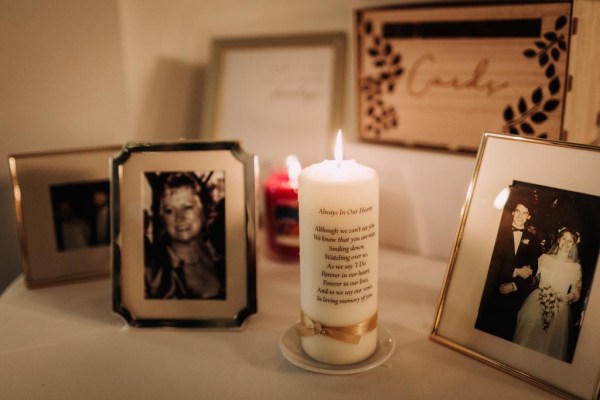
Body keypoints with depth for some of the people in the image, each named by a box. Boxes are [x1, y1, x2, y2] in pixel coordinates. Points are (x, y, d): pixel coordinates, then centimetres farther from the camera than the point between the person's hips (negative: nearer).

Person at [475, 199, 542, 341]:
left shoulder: (532, 238, 9)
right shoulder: (501, 231, 2)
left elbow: (533, 268, 4)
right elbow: (493, 261, -5)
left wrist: (514, 285, -8)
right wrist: (515, 271, -9)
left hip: (515, 294, 2)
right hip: (493, 289, -2)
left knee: (505, 331, 5)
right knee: (484, 325, 0)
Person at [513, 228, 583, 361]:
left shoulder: (576, 267, 1)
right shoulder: (545, 258, 5)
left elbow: (576, 293, 2)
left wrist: (567, 297, -15)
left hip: (558, 311, -1)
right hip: (535, 304, 1)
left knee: (549, 344, 3)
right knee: (526, 339, 3)